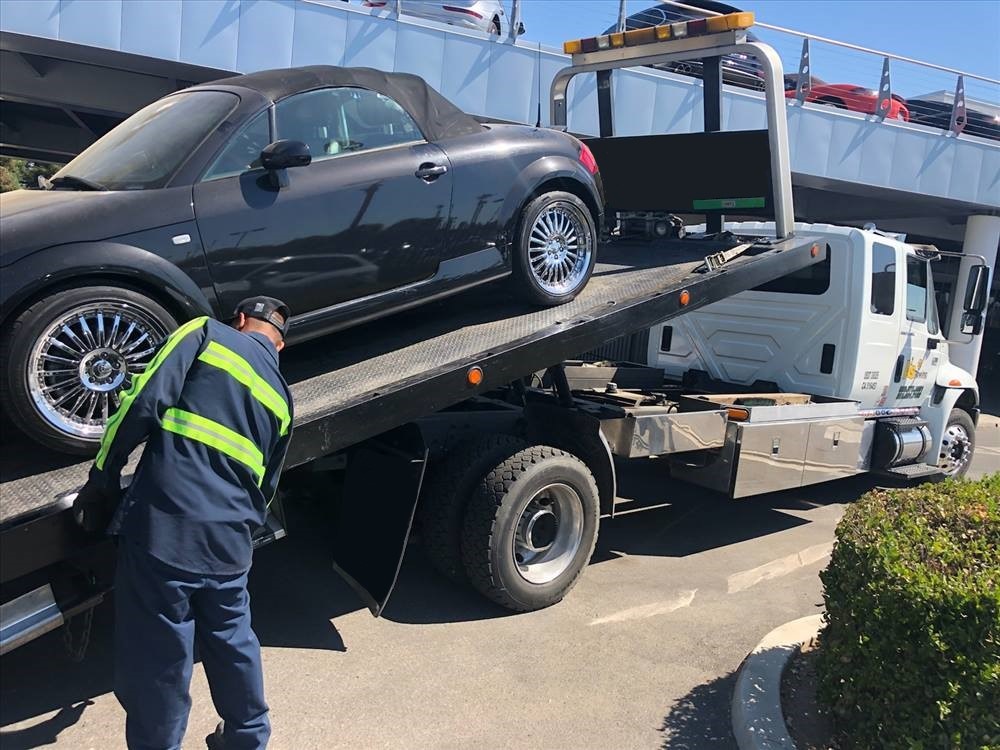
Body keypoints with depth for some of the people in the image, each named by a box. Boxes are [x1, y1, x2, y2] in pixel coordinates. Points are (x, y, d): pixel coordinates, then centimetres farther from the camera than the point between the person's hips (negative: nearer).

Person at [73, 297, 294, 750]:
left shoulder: (206, 333, 4)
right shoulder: (281, 397, 18)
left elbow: (145, 402, -10)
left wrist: (101, 479, 0)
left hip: (162, 530, -5)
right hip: (230, 543, 6)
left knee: (157, 662, 8)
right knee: (233, 645, 25)